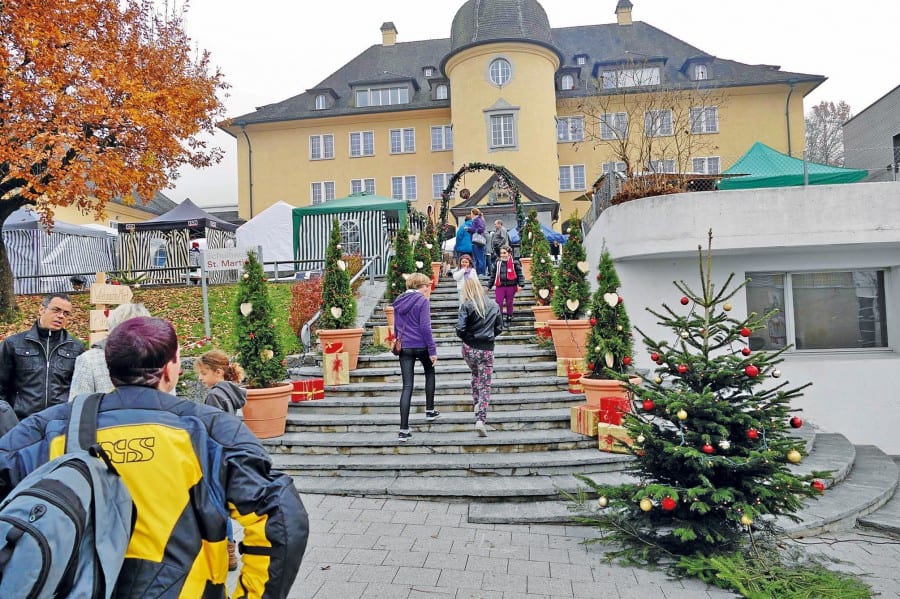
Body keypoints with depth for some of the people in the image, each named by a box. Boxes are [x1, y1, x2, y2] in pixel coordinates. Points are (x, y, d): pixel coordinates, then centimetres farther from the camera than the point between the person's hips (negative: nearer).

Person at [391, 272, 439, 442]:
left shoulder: (399, 301, 10)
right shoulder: (423, 301, -9)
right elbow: (425, 327, -14)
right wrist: (433, 350, -10)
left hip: (404, 347, 4)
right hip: (421, 345, -4)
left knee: (407, 386, 2)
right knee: (430, 373, 26)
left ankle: (404, 430, -5)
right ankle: (429, 411, 30)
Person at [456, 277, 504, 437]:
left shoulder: (467, 305, -8)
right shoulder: (494, 305, 4)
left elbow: (460, 329, -15)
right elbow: (499, 328, 11)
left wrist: (468, 338, 4)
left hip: (469, 348, 0)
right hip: (487, 350, 1)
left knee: (475, 374, 30)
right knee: (485, 386, 3)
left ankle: (476, 403, 28)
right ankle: (480, 420, -8)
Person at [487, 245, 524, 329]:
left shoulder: (514, 263, -3)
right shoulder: (497, 263, 7)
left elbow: (520, 274, -3)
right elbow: (493, 275, 15)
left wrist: (520, 285, -15)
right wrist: (489, 286, 17)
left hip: (511, 286, -2)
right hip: (499, 287, 2)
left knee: (509, 303, 9)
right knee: (498, 303, -5)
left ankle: (508, 319, 24)